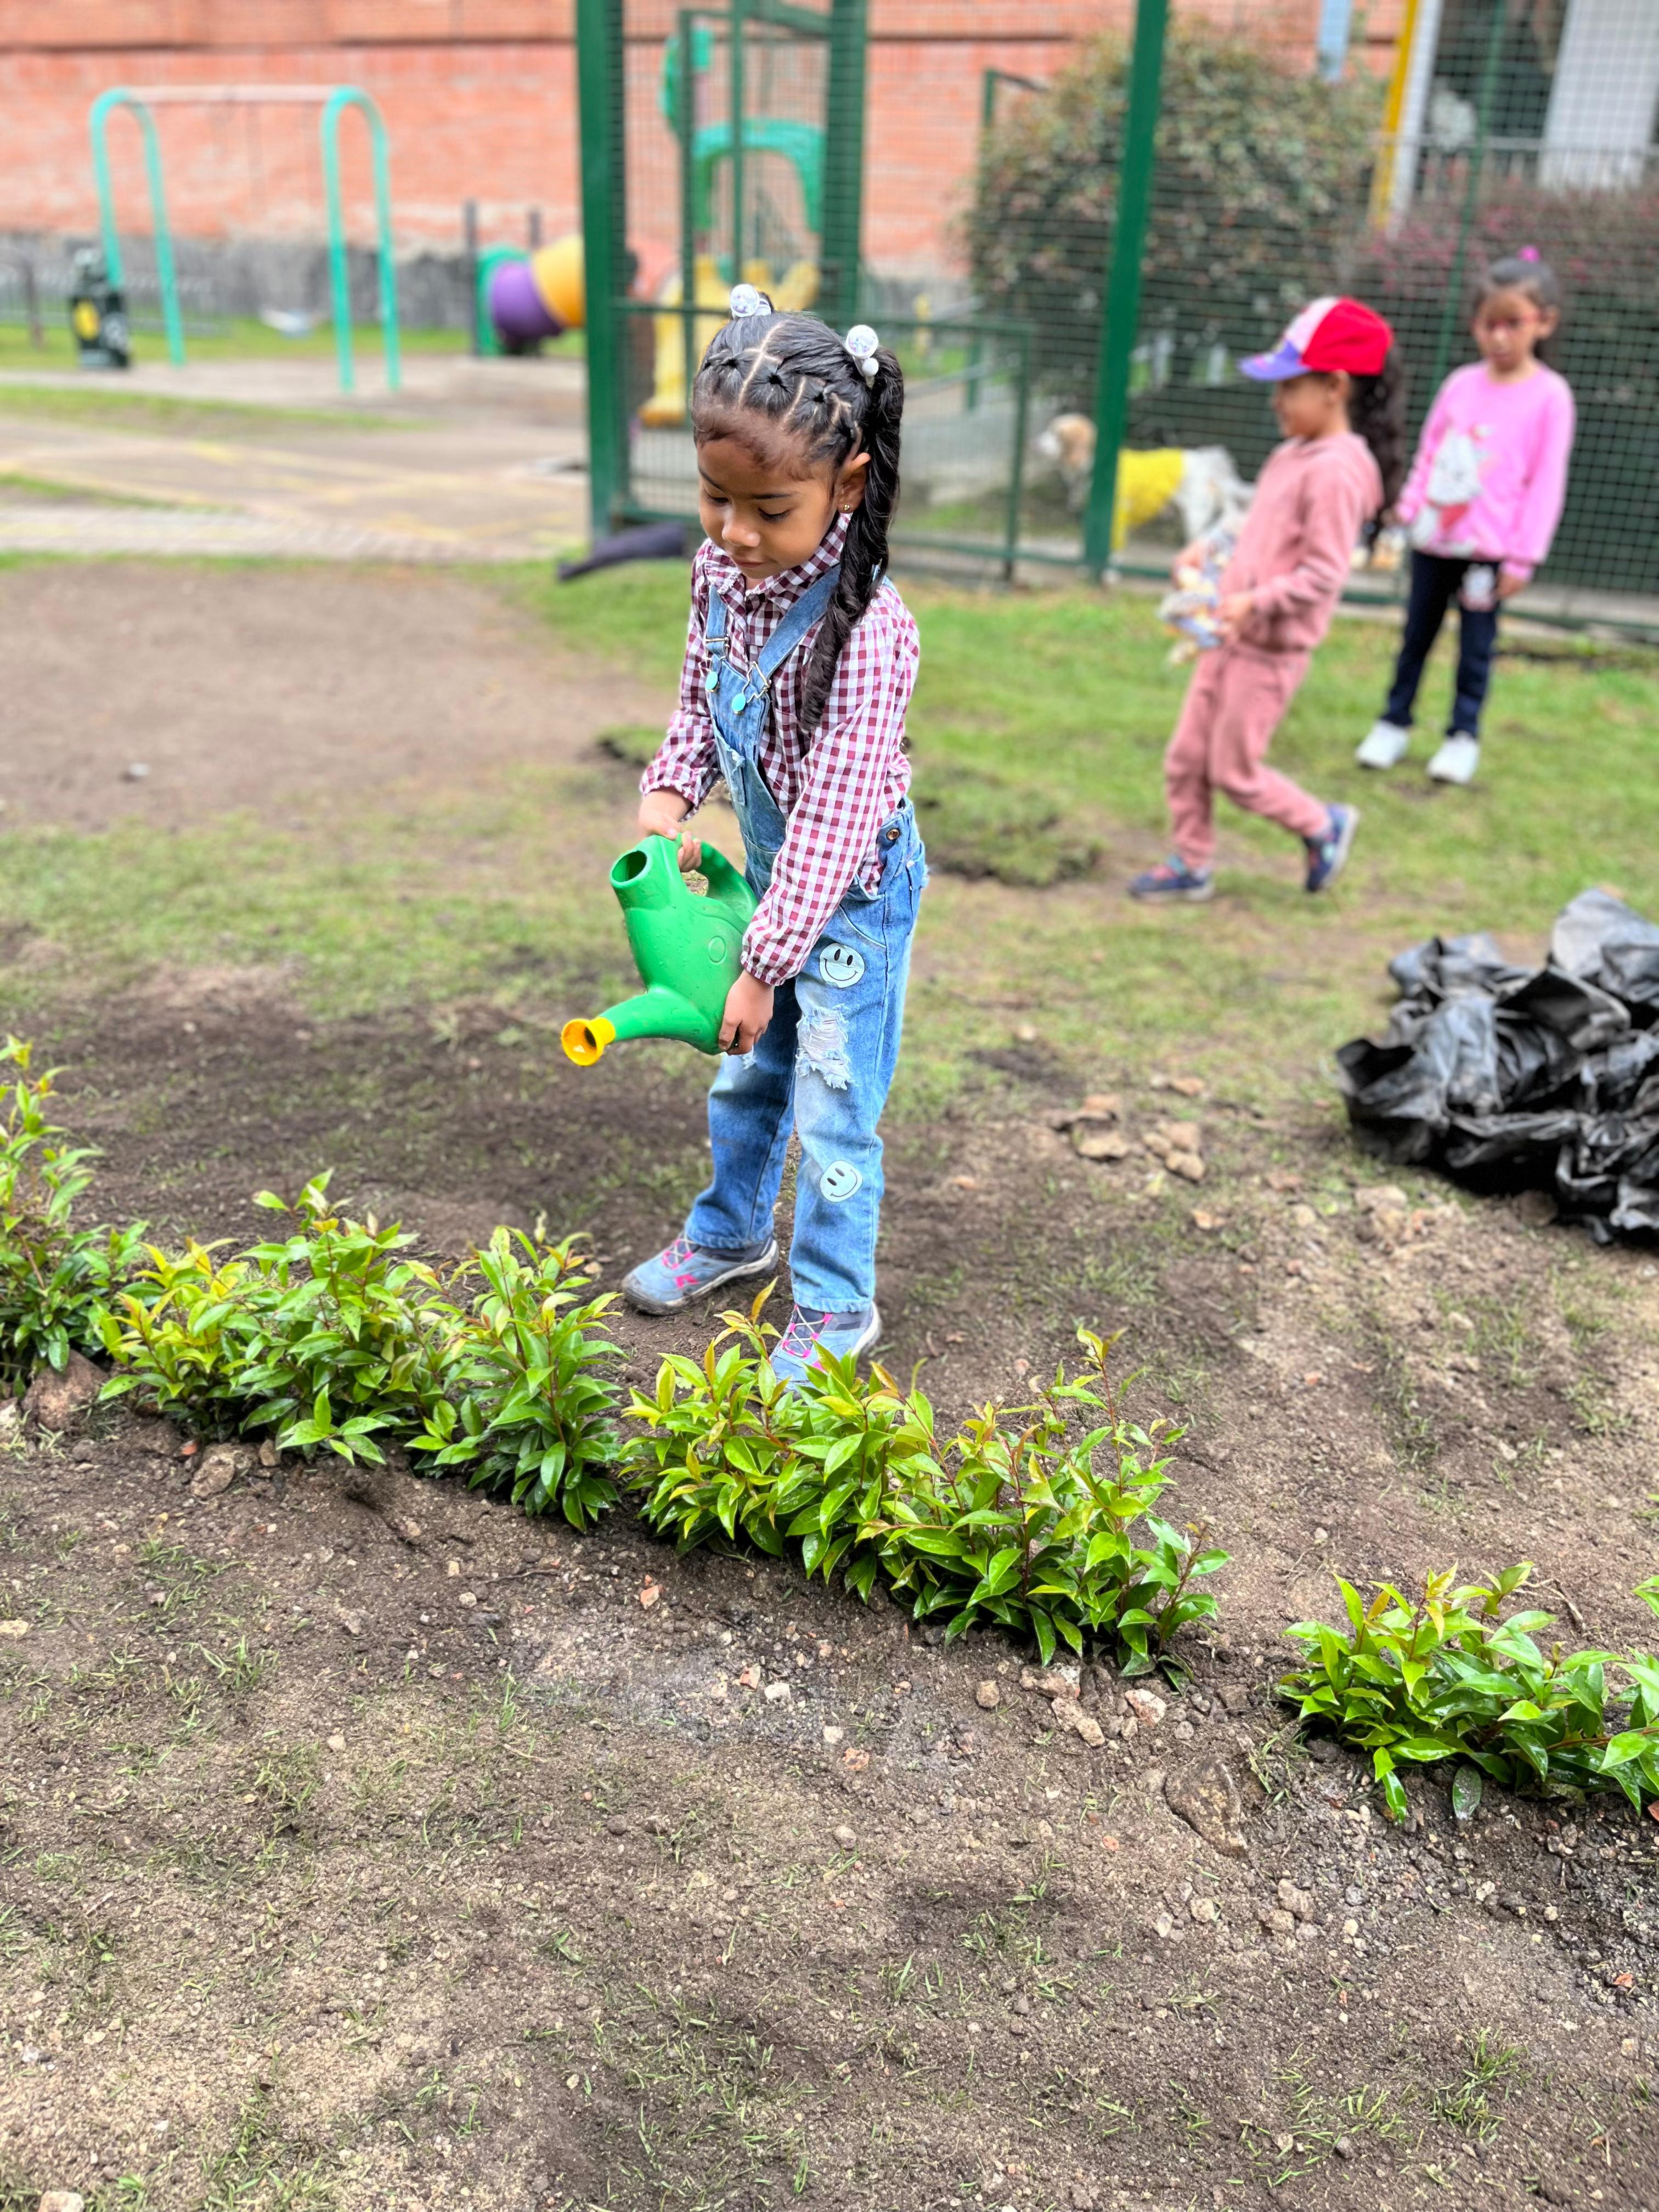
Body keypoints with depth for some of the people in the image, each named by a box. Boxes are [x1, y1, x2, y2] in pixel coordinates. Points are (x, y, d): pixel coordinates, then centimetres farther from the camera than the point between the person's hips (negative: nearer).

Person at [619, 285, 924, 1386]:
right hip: (773, 864, 8)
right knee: (750, 1070, 23)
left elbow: (831, 820, -29)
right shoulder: (723, 565, -7)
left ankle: (835, 1307, 21)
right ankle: (733, 1230, 46)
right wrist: (671, 795, -6)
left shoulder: (865, 631, -31)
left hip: (851, 889, -7)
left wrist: (766, 965, -25)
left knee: (833, 1107, 3)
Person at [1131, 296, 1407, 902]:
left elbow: (1323, 574, -23)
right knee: (1185, 758, 11)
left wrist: (1256, 601, -33)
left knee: (1234, 771, 2)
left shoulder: (1335, 471, -19)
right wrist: (1207, 552, 9)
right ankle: (1192, 864, 26)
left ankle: (1324, 826, 25)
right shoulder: (1293, 455, 9)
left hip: (1272, 649, -9)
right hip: (1231, 636, 9)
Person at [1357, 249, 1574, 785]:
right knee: (1416, 636, 11)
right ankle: (1394, 725, 22)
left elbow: (1547, 481, -6)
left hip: (1489, 549, -4)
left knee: (1476, 645, 2)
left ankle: (1463, 736, 14)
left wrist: (1523, 555, -9)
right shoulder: (1461, 383, 6)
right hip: (1433, 539, 4)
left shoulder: (1549, 395, -5)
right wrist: (1409, 513, 10)